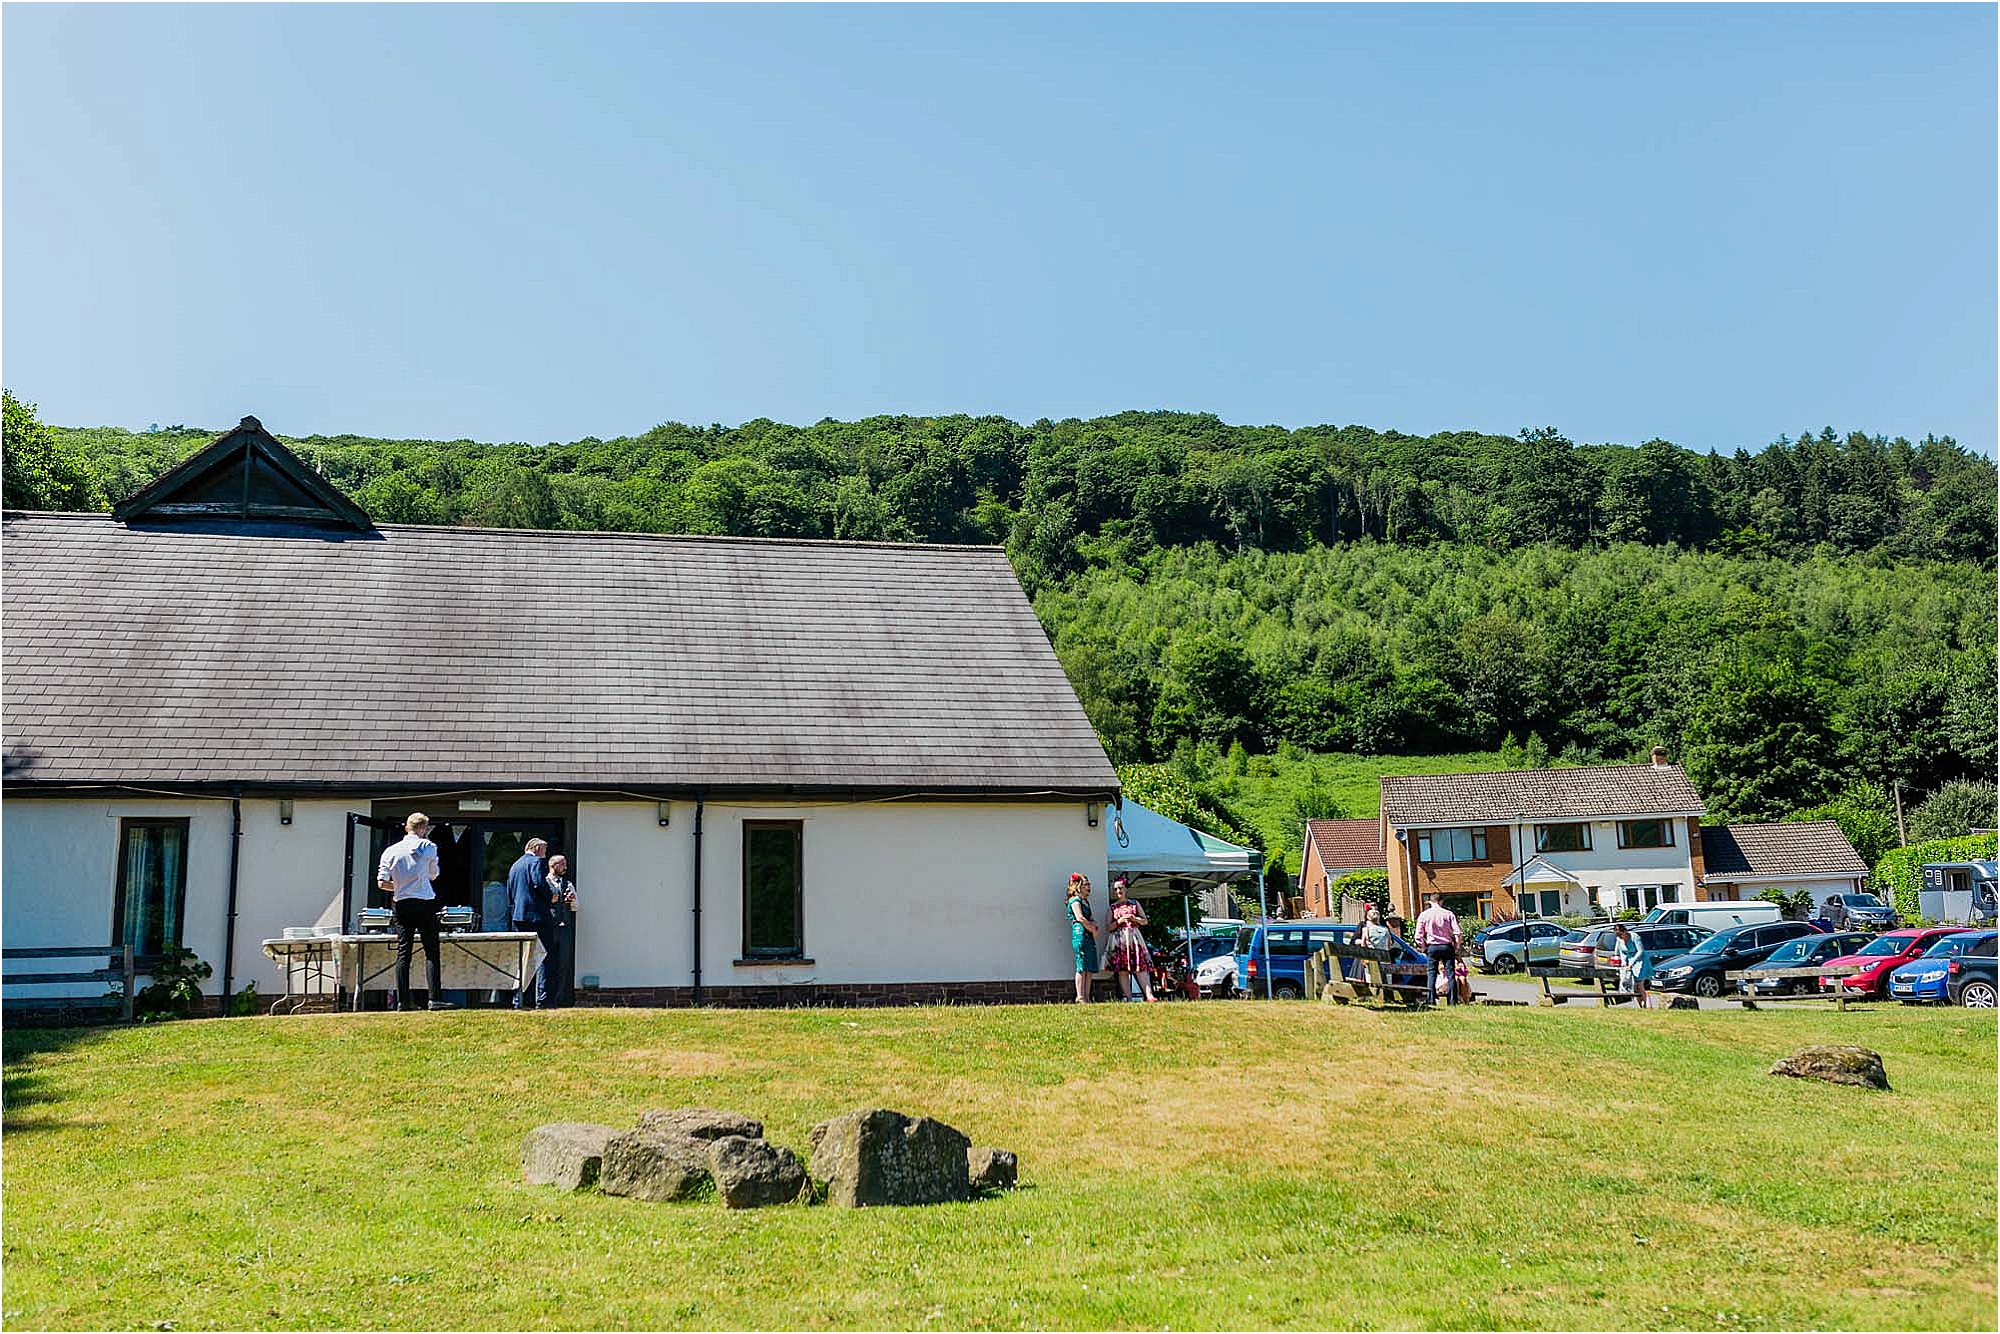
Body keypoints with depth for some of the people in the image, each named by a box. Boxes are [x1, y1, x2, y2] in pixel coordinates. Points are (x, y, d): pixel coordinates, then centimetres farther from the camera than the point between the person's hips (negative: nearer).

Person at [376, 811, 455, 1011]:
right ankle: (434, 998, -9)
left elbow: (382, 883, 0)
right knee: (431, 952, -1)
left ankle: (402, 1001, 2)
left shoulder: (391, 851, 3)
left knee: (403, 953, 5)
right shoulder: (428, 847, -3)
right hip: (425, 904, -3)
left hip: (401, 905, 3)